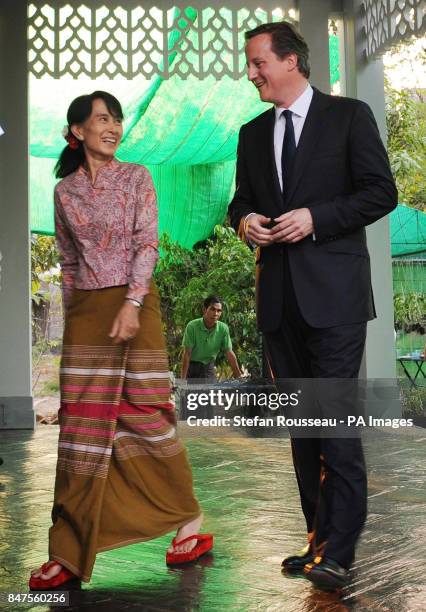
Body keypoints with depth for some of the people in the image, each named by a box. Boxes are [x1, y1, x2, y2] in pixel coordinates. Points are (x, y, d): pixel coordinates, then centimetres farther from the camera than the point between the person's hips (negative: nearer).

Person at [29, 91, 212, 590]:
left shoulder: (137, 177, 2)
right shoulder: (65, 191, 10)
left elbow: (147, 245, -7)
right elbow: (68, 261, 15)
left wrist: (131, 304, -18)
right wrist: (72, 315, 12)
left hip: (133, 304, -2)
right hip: (85, 312, 3)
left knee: (144, 413, -1)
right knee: (83, 423, 1)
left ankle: (189, 520, 16)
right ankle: (70, 552, 7)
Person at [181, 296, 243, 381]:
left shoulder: (223, 328, -13)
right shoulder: (192, 326, -22)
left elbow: (230, 354, -6)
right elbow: (187, 354, -20)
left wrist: (239, 376, -7)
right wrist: (183, 379, -21)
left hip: (209, 368, 3)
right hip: (192, 367, -3)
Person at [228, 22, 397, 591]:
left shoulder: (349, 115, 1)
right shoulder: (253, 133, 16)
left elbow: (382, 191, -4)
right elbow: (241, 200, 22)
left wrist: (315, 218, -14)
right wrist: (245, 220, -1)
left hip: (333, 292, -6)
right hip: (279, 298, 6)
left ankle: (337, 553, -3)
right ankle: (319, 537, 20)